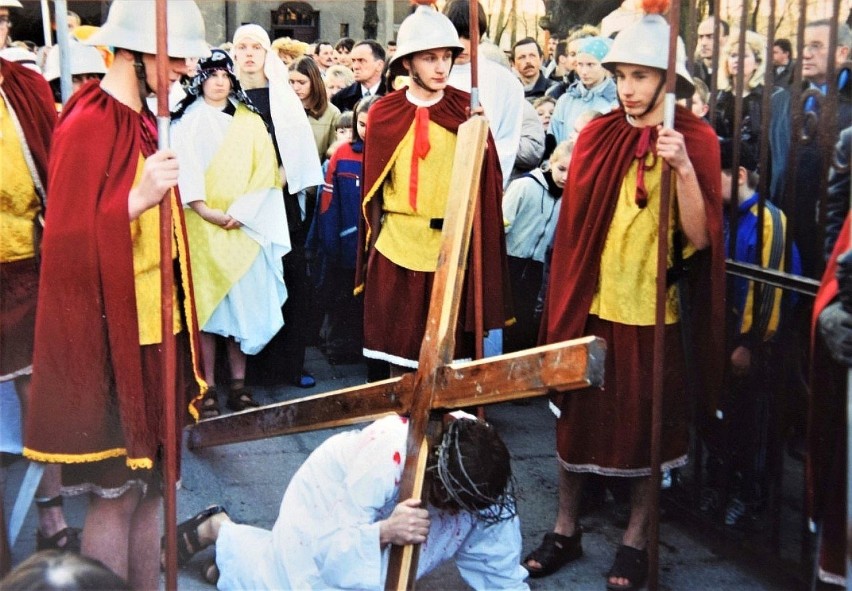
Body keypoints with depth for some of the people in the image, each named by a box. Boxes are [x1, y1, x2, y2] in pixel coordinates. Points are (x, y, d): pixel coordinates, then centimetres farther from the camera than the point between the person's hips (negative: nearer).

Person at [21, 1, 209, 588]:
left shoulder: (142, 121, 11)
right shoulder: (88, 126, -15)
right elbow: (68, 241, -19)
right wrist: (137, 199, -32)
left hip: (153, 330, 8)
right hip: (110, 340, -8)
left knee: (151, 482, 14)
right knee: (116, 492, 1)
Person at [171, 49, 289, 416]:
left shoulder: (250, 122, 11)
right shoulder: (187, 121, 6)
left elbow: (265, 171, 2)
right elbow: (182, 168, -4)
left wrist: (239, 213, -10)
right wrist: (203, 209, -16)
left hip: (244, 228, 2)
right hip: (202, 227, -2)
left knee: (242, 300, 2)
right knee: (205, 301, -2)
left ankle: (239, 383, 10)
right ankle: (208, 387, 2)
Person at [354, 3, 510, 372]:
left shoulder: (466, 110, -1)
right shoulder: (384, 113, 3)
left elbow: (486, 181, -2)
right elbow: (372, 187, 8)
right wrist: (373, 240, 9)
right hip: (396, 248, 1)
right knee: (397, 348, 9)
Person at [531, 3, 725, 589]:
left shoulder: (695, 139, -6)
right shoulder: (598, 135, 2)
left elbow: (699, 237, -13)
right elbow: (574, 223, 7)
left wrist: (683, 167, -26)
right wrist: (565, 304, 3)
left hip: (654, 311, -2)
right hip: (591, 305, 3)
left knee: (648, 424, 9)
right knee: (576, 413, 11)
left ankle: (636, 539, 26)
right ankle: (567, 528, 28)